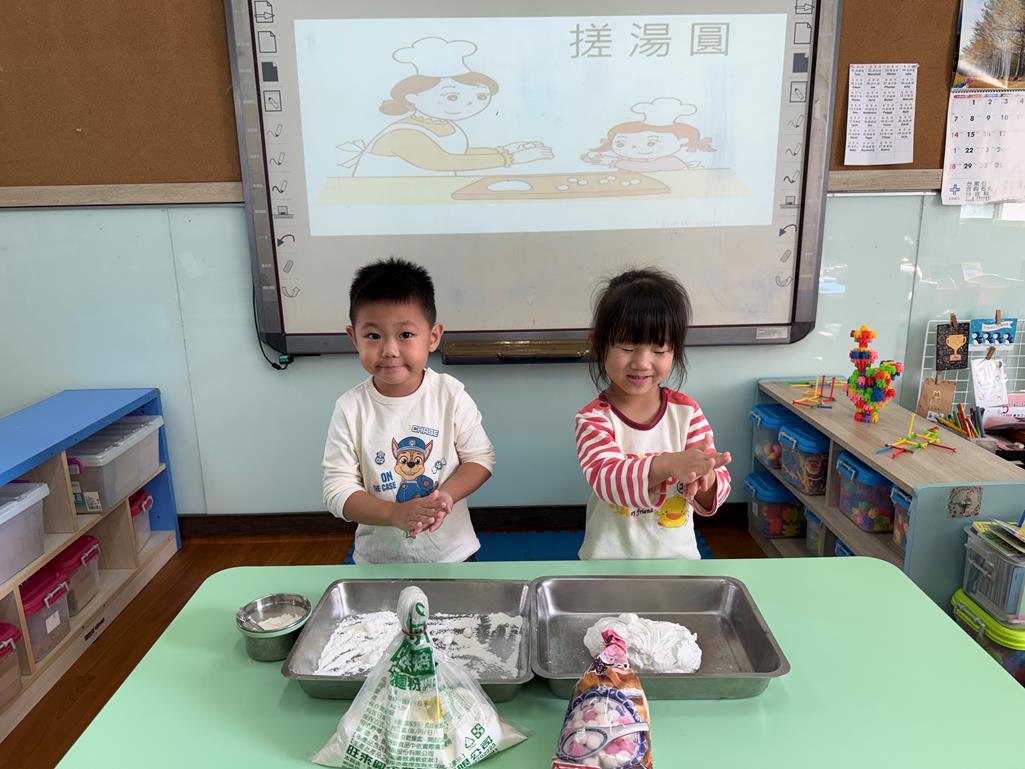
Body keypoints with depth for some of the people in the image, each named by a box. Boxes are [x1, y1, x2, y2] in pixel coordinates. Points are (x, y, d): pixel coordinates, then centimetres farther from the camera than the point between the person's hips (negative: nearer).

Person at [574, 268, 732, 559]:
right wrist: (668, 464, -47)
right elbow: (606, 479, -31)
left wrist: (706, 481, -32)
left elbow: (719, 485, -9)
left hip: (677, 554, 2)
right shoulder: (593, 418, -16)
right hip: (609, 558, -2)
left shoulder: (687, 412, -9)